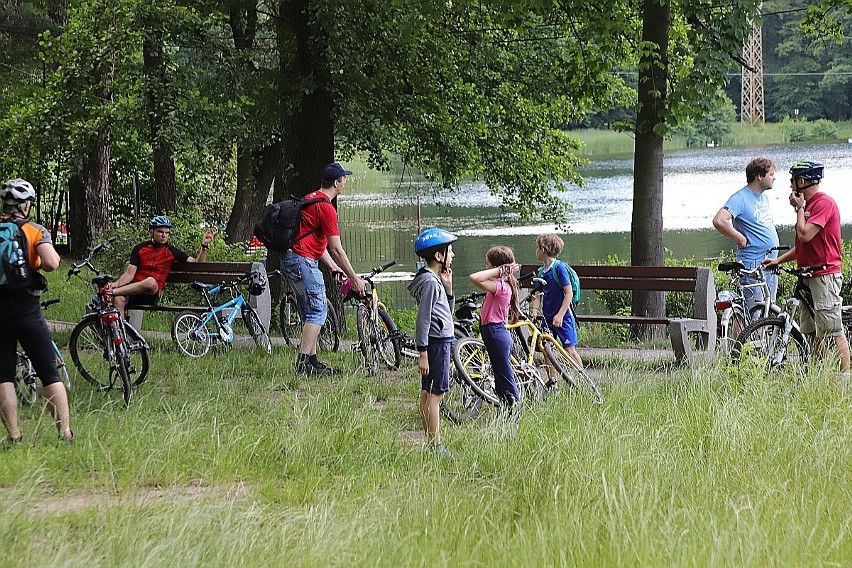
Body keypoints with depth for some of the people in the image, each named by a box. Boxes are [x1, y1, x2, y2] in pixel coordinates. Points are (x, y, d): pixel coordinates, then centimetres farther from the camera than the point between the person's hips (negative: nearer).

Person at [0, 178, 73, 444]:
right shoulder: (36, 231, -4)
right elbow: (51, 263, -20)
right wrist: (52, 253, 3)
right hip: (27, 311, -1)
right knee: (50, 374, 5)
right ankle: (65, 433, 1)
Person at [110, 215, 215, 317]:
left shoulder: (172, 251, 13)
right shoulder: (139, 249, 13)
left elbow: (197, 264, 10)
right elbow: (130, 273, 6)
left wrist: (204, 245, -5)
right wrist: (116, 284, -13)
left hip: (150, 294, -1)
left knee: (151, 282, -37)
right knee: (118, 299, -34)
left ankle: (112, 292, -34)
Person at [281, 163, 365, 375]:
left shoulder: (310, 199, 17)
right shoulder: (326, 208, -14)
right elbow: (336, 250, -13)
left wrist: (333, 267, 25)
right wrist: (354, 278, -7)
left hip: (290, 260, 10)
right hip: (303, 260, -10)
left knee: (309, 313, 13)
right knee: (317, 311, -9)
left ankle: (312, 360, 15)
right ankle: (303, 362, -16)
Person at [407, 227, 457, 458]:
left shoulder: (435, 280, 15)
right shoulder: (429, 281, -15)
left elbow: (447, 313, 21)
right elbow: (422, 319, -19)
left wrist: (448, 287, 10)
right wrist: (423, 353, -20)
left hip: (441, 341, 10)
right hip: (436, 342, -10)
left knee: (428, 393, 11)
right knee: (436, 394, -8)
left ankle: (430, 443, 15)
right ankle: (435, 445, -8)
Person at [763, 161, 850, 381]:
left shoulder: (824, 203, -12)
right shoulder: (809, 204, 20)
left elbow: (805, 235, -22)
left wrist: (799, 208, -8)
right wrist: (779, 260, 13)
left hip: (825, 275, -10)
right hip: (809, 276, 10)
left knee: (833, 331, -10)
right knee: (811, 333, 9)